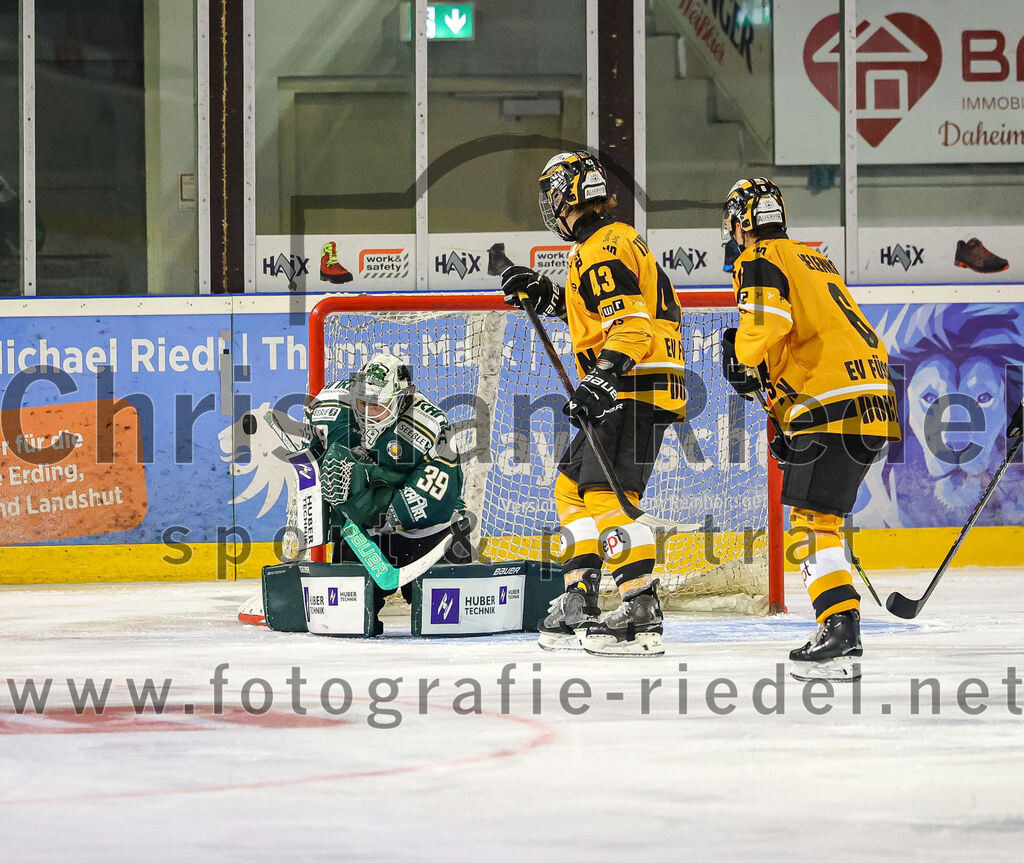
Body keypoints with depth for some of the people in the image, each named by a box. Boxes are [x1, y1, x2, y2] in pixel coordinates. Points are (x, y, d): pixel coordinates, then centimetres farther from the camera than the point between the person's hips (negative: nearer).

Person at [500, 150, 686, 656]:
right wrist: (546, 297, 24)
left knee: (606, 495, -17)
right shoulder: (616, 240, 19)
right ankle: (578, 605, 18)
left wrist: (601, 378, -34)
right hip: (626, 392, 11)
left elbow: (630, 321, -25)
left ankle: (642, 613, -22)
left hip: (635, 390, -11)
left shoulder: (601, 250, -13)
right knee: (572, 487, 16)